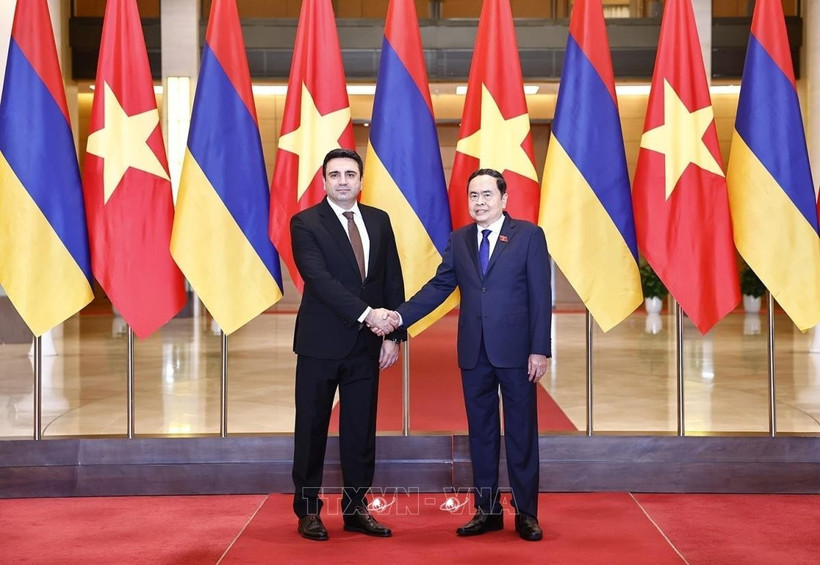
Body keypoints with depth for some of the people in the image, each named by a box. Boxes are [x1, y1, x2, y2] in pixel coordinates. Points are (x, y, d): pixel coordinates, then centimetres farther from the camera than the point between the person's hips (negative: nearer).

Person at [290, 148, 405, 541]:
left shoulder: (379, 221, 8)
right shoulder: (305, 223, -6)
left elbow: (393, 282, 7)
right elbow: (318, 278, -18)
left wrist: (393, 334, -1)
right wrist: (366, 313, -26)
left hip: (367, 343, 4)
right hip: (321, 342, -4)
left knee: (361, 429, 9)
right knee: (312, 429, 5)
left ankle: (356, 508, 20)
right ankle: (308, 511, 17)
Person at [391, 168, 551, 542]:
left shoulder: (529, 235, -1)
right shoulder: (459, 240, 10)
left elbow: (540, 297, -5)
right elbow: (438, 286, 6)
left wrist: (540, 350, -10)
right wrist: (400, 316, -8)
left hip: (515, 351, -4)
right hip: (474, 352, 4)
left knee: (521, 432, 4)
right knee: (481, 432, 10)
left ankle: (526, 513, 14)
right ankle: (487, 510, 20)